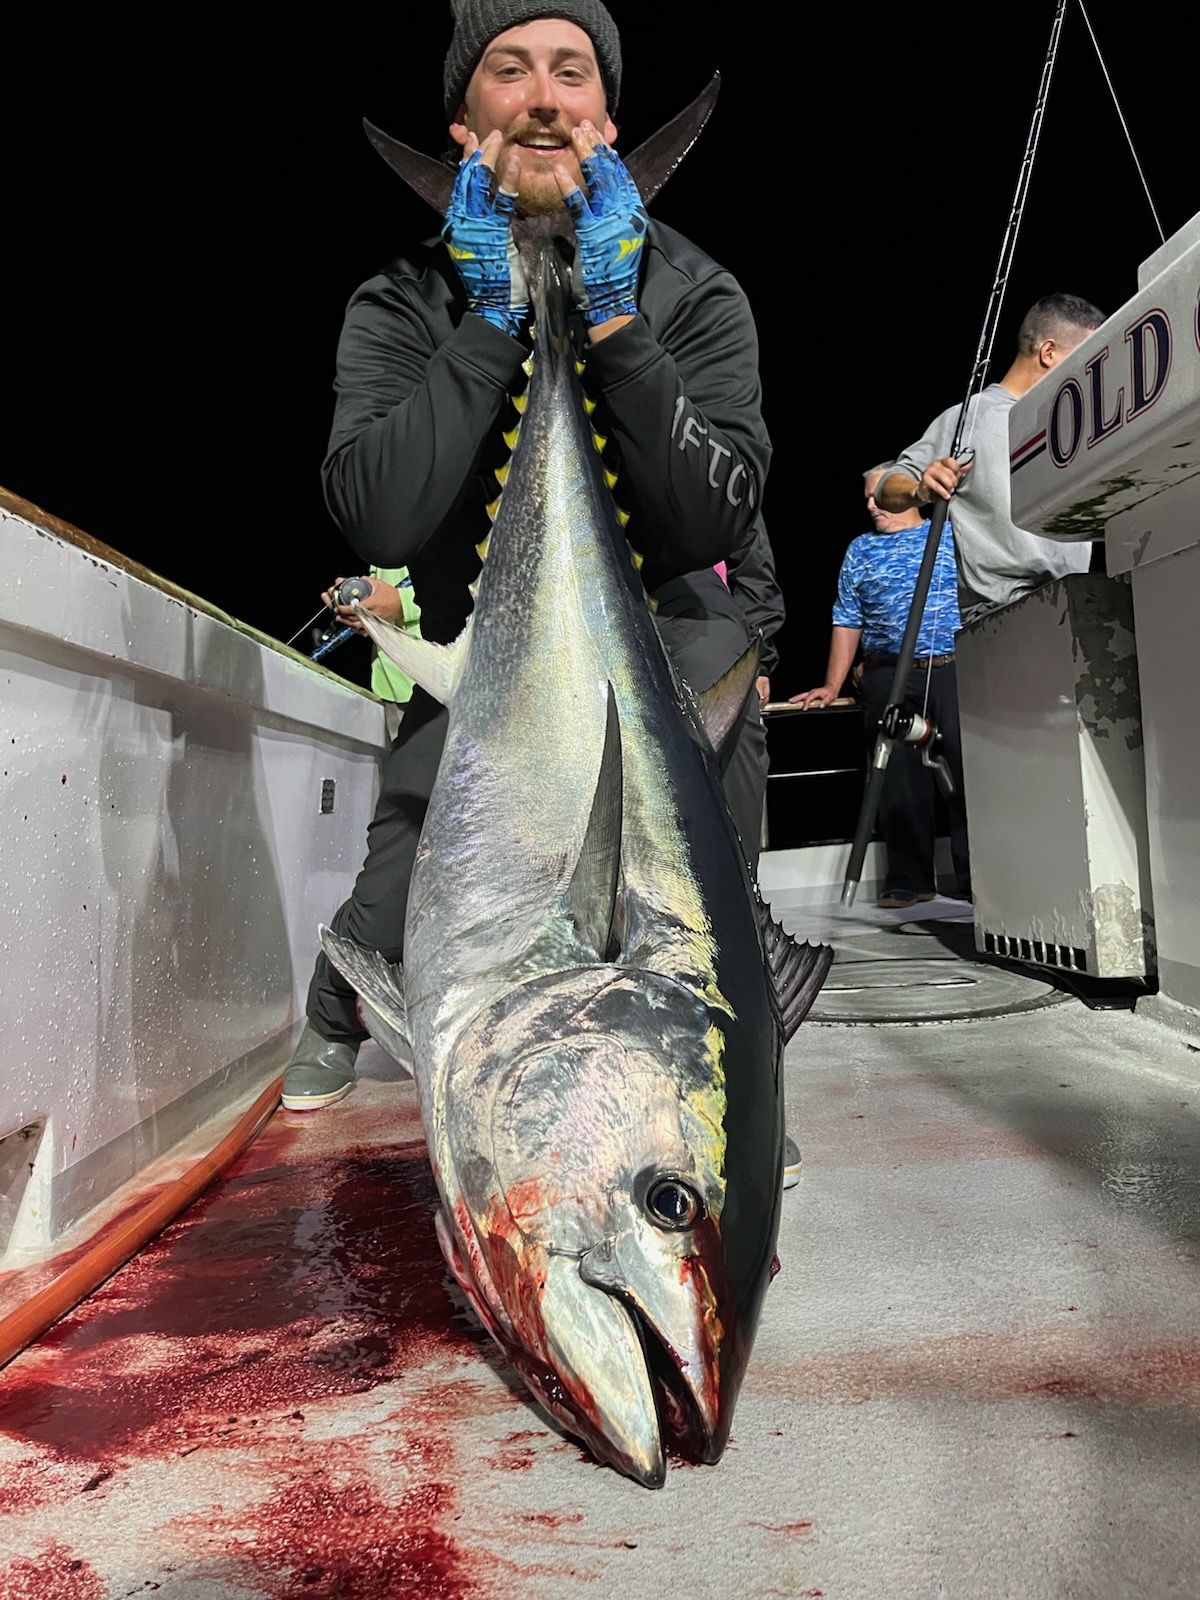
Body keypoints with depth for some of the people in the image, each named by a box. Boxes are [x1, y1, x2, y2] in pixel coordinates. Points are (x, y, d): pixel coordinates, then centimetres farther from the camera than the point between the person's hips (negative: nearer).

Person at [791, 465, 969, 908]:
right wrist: (831, 686, 8)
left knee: (968, 773, -5)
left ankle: (975, 876, 4)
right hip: (888, 680, 2)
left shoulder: (953, 535, 13)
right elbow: (847, 623, 14)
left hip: (954, 672, -1)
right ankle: (908, 880, 7)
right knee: (900, 781, 0)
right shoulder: (860, 550, 17)